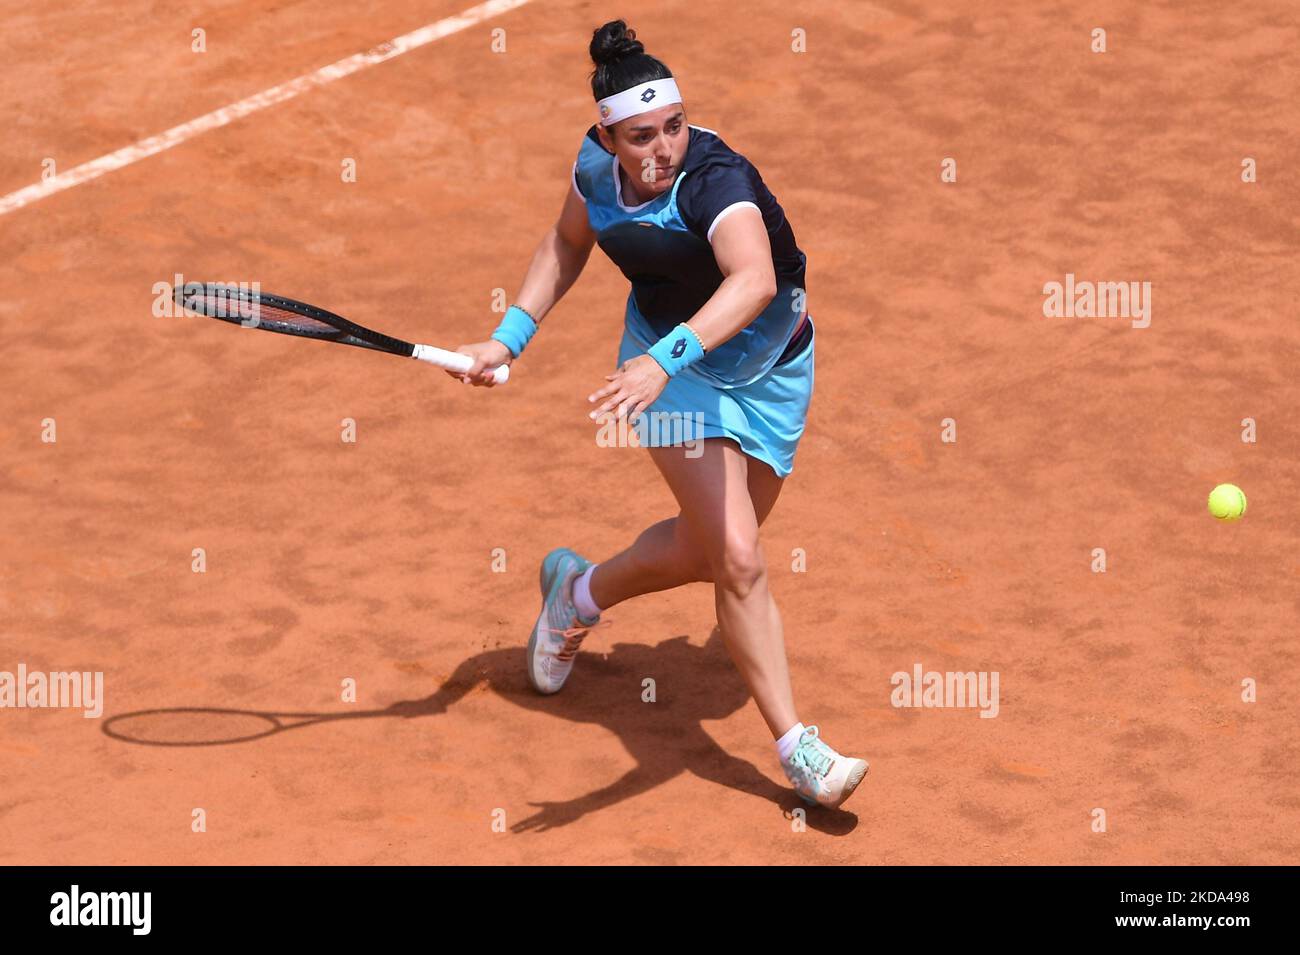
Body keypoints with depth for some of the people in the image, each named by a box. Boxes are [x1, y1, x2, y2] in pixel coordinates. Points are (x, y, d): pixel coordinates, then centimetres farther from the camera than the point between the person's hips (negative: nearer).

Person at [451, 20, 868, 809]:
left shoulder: (716, 179, -34)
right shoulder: (598, 166, -16)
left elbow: (754, 282, -54)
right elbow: (568, 244, 9)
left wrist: (663, 360, -66)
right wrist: (511, 337, -1)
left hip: (771, 366, -1)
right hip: (670, 360, 1)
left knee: (704, 552, 14)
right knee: (738, 559, -14)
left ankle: (579, 591, 44)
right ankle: (798, 750, -6)